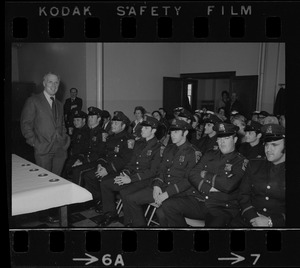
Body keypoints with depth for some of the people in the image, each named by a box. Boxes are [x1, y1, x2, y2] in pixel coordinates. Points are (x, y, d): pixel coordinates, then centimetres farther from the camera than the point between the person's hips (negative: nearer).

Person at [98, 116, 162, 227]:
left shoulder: (158, 147, -12)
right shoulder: (138, 143, 14)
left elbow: (152, 171, -17)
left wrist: (131, 179, -20)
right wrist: (125, 173, -2)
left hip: (146, 180, -8)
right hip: (132, 176, 8)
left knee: (125, 192, -33)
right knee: (104, 184, 1)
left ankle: (130, 222, -12)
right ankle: (111, 213, 15)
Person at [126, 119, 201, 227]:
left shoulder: (193, 152, -10)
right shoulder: (168, 149, 14)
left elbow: (189, 180, -15)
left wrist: (166, 194, -20)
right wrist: (157, 186, -5)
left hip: (182, 192, -7)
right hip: (163, 187, 7)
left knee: (162, 211, -35)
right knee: (131, 199, 0)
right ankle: (140, 225, 15)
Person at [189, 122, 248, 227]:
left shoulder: (241, 162, 1)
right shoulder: (209, 155, 16)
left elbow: (228, 185, -16)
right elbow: (192, 175, 6)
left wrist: (206, 175, -3)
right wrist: (208, 188, -10)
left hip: (225, 207, -4)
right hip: (201, 203, 4)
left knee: (214, 223, -37)